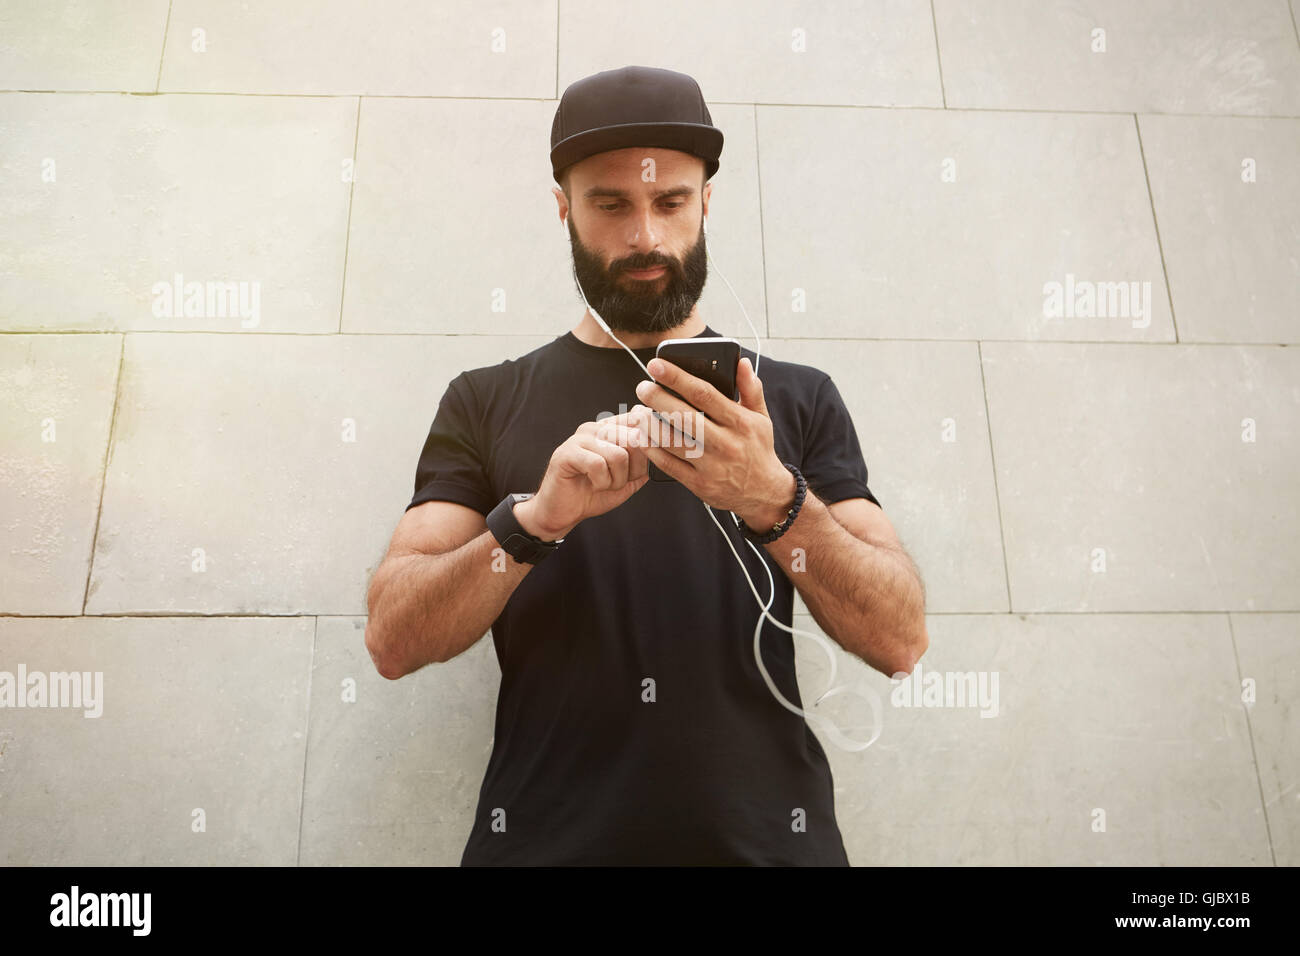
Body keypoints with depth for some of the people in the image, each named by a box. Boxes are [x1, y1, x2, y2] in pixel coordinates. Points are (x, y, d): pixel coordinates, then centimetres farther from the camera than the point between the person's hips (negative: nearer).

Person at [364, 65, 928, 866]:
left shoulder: (796, 399, 5)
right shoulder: (487, 403, 4)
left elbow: (902, 640, -4)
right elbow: (393, 641, -4)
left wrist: (776, 500, -21)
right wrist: (535, 516, -21)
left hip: (763, 834, 1)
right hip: (546, 835, 0)